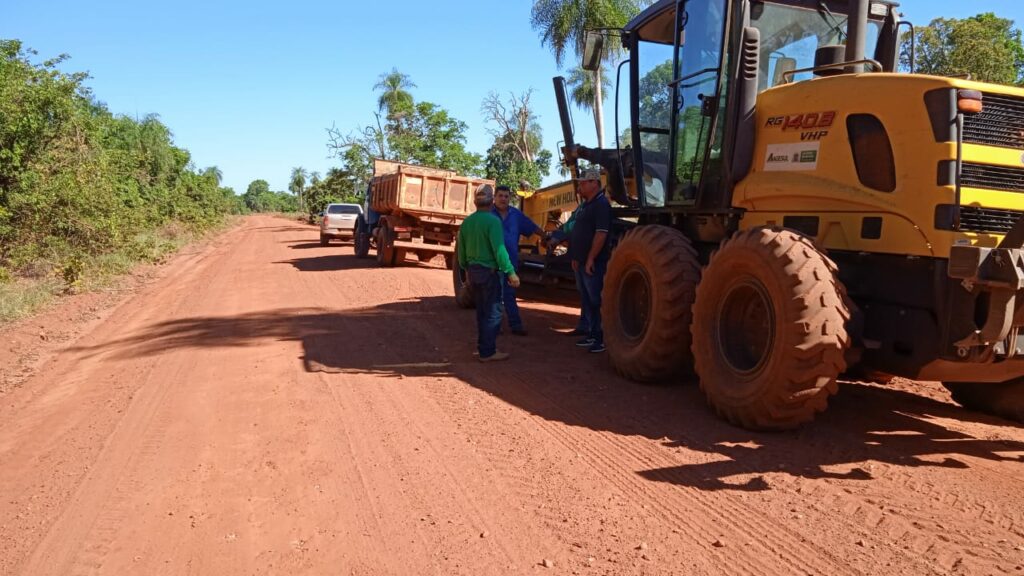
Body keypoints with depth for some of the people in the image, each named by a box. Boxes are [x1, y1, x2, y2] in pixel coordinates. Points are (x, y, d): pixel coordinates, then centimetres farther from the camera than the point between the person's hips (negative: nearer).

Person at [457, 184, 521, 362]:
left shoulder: (467, 222, 7)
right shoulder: (492, 221, -16)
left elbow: (461, 250, 13)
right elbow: (499, 250, -22)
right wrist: (511, 272, -19)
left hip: (473, 272, 7)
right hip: (490, 271, -7)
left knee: (482, 312, 17)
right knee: (493, 313, 0)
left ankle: (483, 346, 24)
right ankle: (488, 352, 0)